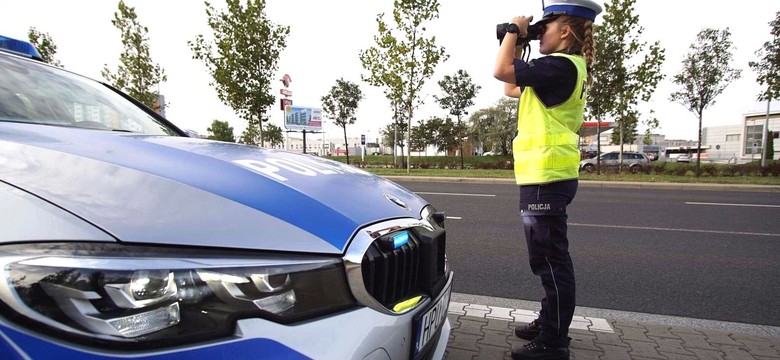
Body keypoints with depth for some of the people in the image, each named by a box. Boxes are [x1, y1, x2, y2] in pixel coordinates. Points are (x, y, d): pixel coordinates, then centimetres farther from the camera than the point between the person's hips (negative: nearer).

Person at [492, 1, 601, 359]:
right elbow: (510, 88, 23)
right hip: (546, 176, 11)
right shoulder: (565, 68, 17)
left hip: (546, 178, -11)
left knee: (551, 261, -4)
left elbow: (501, 71, -18)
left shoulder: (561, 65, -14)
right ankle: (550, 324, 34)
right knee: (548, 259, 19)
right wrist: (519, 46, 18)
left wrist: (514, 31, -3)